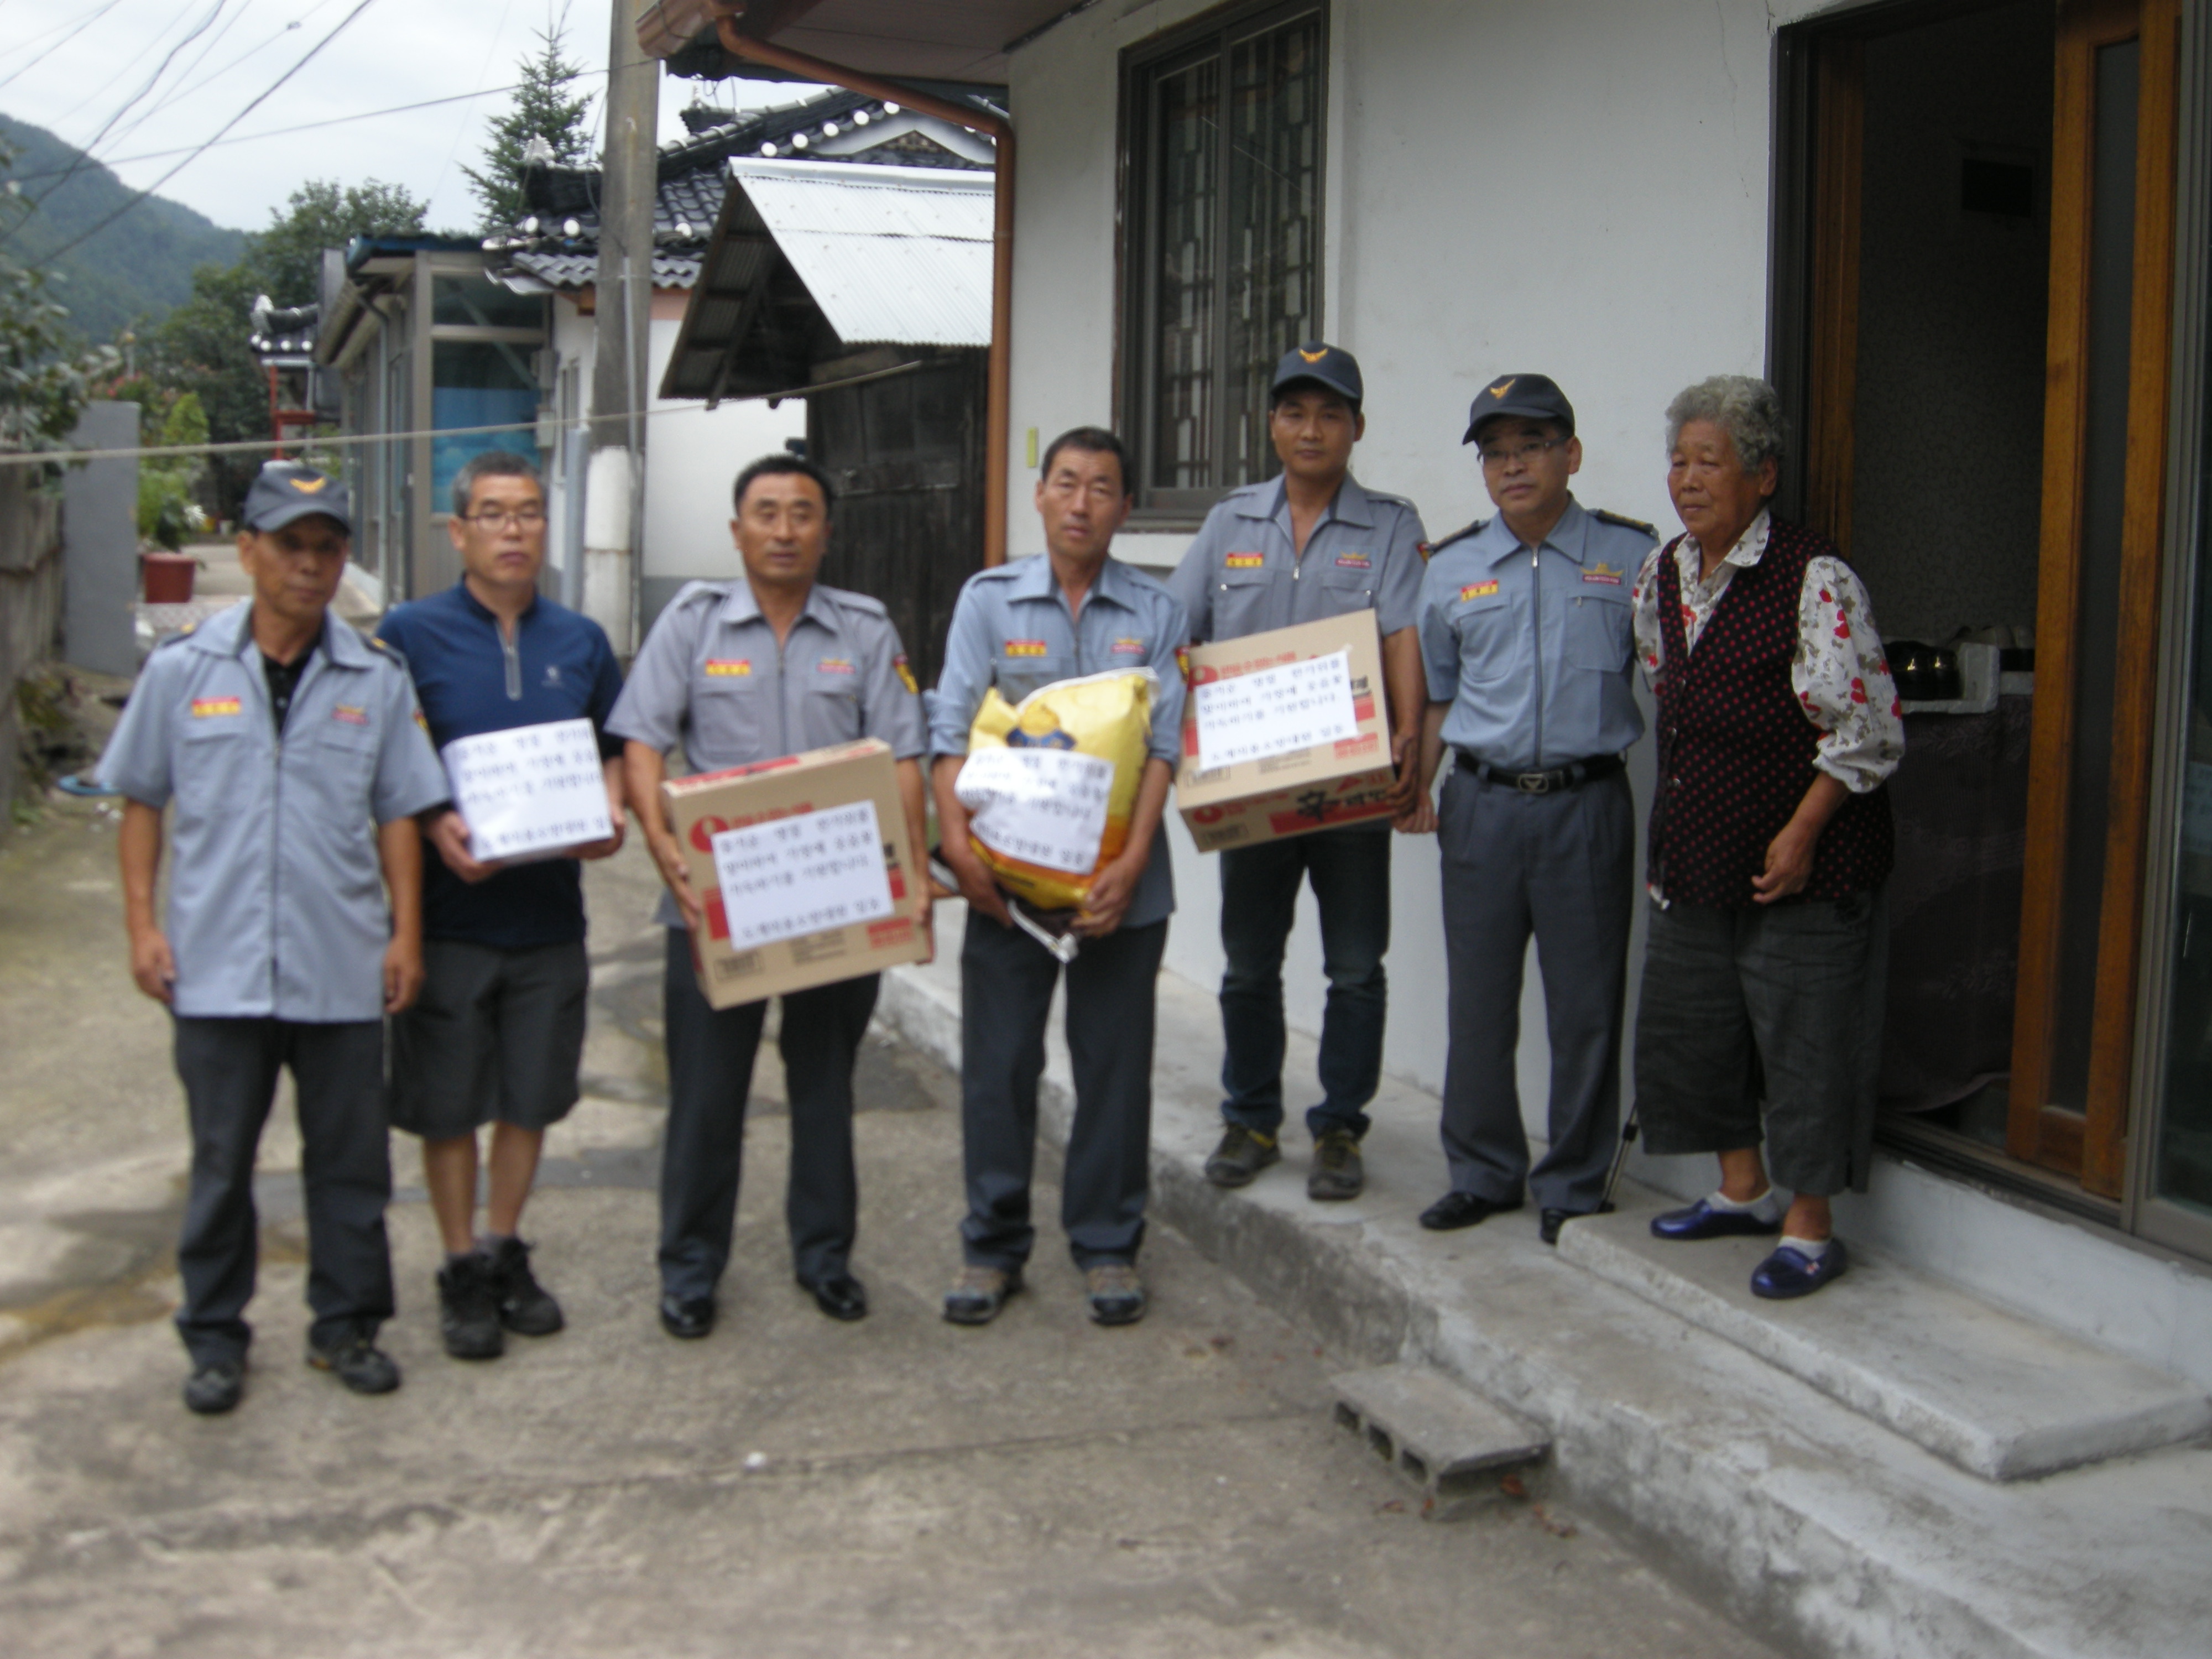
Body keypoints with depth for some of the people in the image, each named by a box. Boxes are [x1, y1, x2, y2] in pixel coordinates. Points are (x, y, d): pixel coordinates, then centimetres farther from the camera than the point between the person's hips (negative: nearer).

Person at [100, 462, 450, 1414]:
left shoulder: (377, 678, 3)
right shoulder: (183, 669, 2)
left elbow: (398, 812, 7)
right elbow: (141, 801, 8)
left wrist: (406, 931, 1)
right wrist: (141, 923, 1)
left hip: (343, 968, 1)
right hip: (218, 967, -1)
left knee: (350, 1157, 9)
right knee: (221, 1163, 9)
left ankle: (347, 1324, 24)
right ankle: (215, 1336, 23)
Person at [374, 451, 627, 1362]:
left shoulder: (581, 640, 8)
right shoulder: (411, 633, -4)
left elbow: (614, 748, 16)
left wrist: (609, 816, -4)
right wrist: (435, 826, -20)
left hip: (550, 907, 3)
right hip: (450, 908, -3)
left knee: (532, 1095, 13)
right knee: (448, 1105, 7)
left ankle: (505, 1251, 30)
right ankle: (463, 1271, 22)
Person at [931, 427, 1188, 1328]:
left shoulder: (1157, 614, 5)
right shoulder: (988, 599, 4)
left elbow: (1163, 746, -3)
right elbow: (952, 731, -1)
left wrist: (1132, 862, -15)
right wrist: (958, 843, -15)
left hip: (1120, 883, 0)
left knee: (1115, 1067, 7)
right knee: (997, 1062, 5)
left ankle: (1108, 1245, 21)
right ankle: (992, 1245, 19)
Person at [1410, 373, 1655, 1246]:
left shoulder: (1633, 555, 3)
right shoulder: (1451, 568, 10)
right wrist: (1412, 791, 3)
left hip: (1587, 804, -2)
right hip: (1481, 804, 2)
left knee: (1585, 1003, 3)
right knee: (1478, 999, 8)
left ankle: (1573, 1187, 18)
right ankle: (1483, 1173, 23)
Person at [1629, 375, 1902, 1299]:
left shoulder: (1815, 581, -16)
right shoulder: (1661, 576, 6)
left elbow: (1868, 732, -15)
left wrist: (1801, 832, -16)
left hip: (1800, 858, -8)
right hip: (1695, 854, 8)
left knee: (1803, 1036, 1)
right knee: (1686, 1021, 14)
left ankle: (1808, 1229, 16)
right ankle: (1743, 1192, 33)